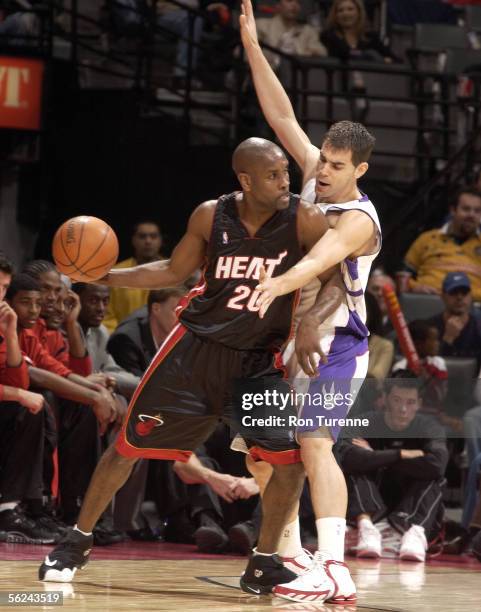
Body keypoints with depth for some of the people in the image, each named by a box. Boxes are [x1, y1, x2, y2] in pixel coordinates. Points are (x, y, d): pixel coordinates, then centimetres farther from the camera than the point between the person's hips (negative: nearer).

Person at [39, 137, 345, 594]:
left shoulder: (305, 221, -14)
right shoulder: (211, 216, -8)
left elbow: (336, 283, -13)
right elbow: (175, 272, 7)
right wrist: (107, 277, -4)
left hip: (259, 359, -1)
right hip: (195, 347, 1)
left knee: (292, 457, -17)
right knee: (130, 445, 3)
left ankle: (263, 564, 1)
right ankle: (77, 542, 22)